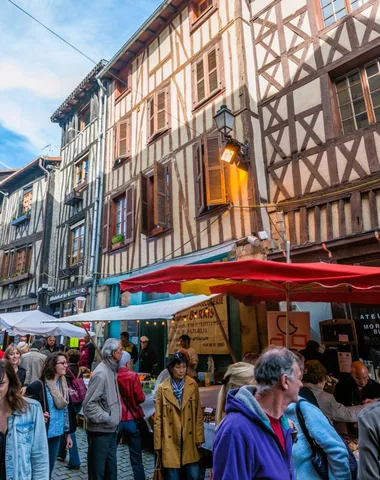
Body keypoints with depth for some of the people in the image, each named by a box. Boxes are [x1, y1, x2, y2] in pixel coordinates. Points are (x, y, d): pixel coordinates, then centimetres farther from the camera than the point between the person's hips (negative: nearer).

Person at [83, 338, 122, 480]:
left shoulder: (112, 370, 8)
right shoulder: (101, 373, -22)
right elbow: (89, 404, -23)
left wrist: (114, 419, 8)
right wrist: (106, 418, -19)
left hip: (111, 430, 9)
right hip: (100, 431, -9)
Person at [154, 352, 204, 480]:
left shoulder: (193, 385, -2)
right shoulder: (163, 388, -6)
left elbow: (198, 413, 3)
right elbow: (158, 418, -1)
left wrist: (199, 436, 1)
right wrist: (158, 444, -1)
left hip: (190, 439, 1)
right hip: (170, 440, -1)